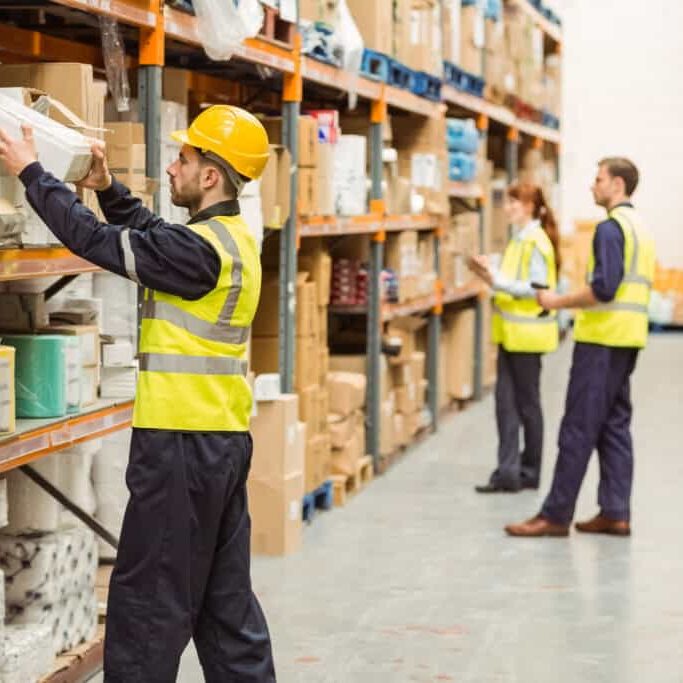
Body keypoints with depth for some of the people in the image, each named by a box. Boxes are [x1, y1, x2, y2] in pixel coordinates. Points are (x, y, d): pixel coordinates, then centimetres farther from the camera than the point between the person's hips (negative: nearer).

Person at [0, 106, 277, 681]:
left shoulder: (200, 249, -18)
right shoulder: (233, 238, 11)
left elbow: (98, 242, -16)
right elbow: (152, 237, 25)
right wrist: (108, 190, 13)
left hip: (183, 444, -9)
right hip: (224, 440, 9)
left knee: (148, 598, -1)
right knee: (225, 595, 14)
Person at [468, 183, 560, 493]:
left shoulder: (536, 242, -14)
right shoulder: (519, 240, 13)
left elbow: (536, 289, -19)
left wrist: (496, 280, -22)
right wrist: (490, 273, 1)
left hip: (527, 334, -8)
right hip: (510, 332, 8)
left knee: (527, 403, 3)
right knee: (505, 401, 5)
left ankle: (529, 472, 14)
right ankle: (508, 472, 7)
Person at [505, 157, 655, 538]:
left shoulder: (611, 228, -13)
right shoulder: (641, 227, 16)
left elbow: (603, 288, -21)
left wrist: (558, 303, -11)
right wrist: (575, 302, 17)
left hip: (602, 338, -9)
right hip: (629, 339, 9)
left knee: (578, 428, -6)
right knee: (615, 425, 11)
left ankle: (556, 515, -3)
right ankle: (616, 513, 10)